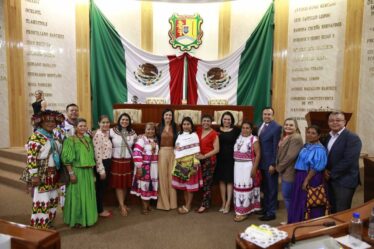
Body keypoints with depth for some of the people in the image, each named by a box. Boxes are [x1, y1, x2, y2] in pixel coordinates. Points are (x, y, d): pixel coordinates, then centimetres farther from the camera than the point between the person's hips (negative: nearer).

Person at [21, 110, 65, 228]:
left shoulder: (55, 137, 11)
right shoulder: (36, 137, -12)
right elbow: (31, 157, -17)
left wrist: (58, 170, 16)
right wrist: (34, 175, -20)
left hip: (53, 174, 8)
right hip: (41, 174, -8)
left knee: (53, 199, 15)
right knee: (42, 200, -1)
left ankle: (48, 223, 30)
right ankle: (39, 227, 13)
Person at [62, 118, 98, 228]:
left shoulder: (88, 139, 10)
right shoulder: (70, 140, -10)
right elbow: (67, 159, -14)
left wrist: (92, 170, 14)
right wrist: (71, 173, -19)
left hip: (88, 171, 7)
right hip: (77, 171, -6)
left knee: (88, 195, 13)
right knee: (77, 195, 3)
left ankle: (87, 217, 28)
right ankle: (76, 219, 17)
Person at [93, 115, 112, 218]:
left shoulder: (107, 133, 8)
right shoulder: (98, 135, -18)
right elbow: (97, 154, -20)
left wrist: (107, 167, 14)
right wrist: (101, 170, -19)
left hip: (108, 162, 8)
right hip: (101, 164, -8)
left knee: (104, 187, 16)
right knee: (100, 187, 4)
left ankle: (101, 208, 29)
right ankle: (100, 211, 18)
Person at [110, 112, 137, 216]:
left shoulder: (132, 133, 4)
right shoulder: (112, 131, -7)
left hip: (128, 161, 3)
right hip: (116, 161, -3)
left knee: (126, 183, 11)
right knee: (118, 184, 1)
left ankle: (122, 203, 29)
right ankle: (122, 206, 11)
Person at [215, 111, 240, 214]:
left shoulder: (236, 130, -3)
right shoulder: (218, 130, 5)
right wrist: (215, 156, -3)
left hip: (231, 158, -3)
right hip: (220, 158, 3)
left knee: (230, 180, 1)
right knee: (222, 180, 10)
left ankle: (228, 204, 10)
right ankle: (223, 203, 21)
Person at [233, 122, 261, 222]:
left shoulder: (254, 140, -9)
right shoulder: (238, 138, 10)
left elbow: (258, 154, -12)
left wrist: (254, 168, -17)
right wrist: (236, 165, 8)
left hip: (248, 167, -6)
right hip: (238, 166, 6)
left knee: (245, 188, -2)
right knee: (239, 187, 11)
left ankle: (243, 212, 7)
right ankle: (240, 209, 25)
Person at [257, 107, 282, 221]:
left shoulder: (276, 127, -13)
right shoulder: (261, 126, 11)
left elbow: (276, 147, -16)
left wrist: (273, 164, -18)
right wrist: (258, 161, 9)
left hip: (270, 163, -7)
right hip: (262, 162, 7)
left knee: (271, 188, 6)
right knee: (265, 187, 19)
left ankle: (271, 212, 17)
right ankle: (265, 207, 34)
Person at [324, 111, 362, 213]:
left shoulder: (352, 138, -13)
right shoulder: (328, 137, 11)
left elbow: (348, 160, -21)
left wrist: (331, 174, -14)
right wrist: (325, 170, -3)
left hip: (345, 181, -7)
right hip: (330, 179, 7)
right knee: (332, 210, 16)